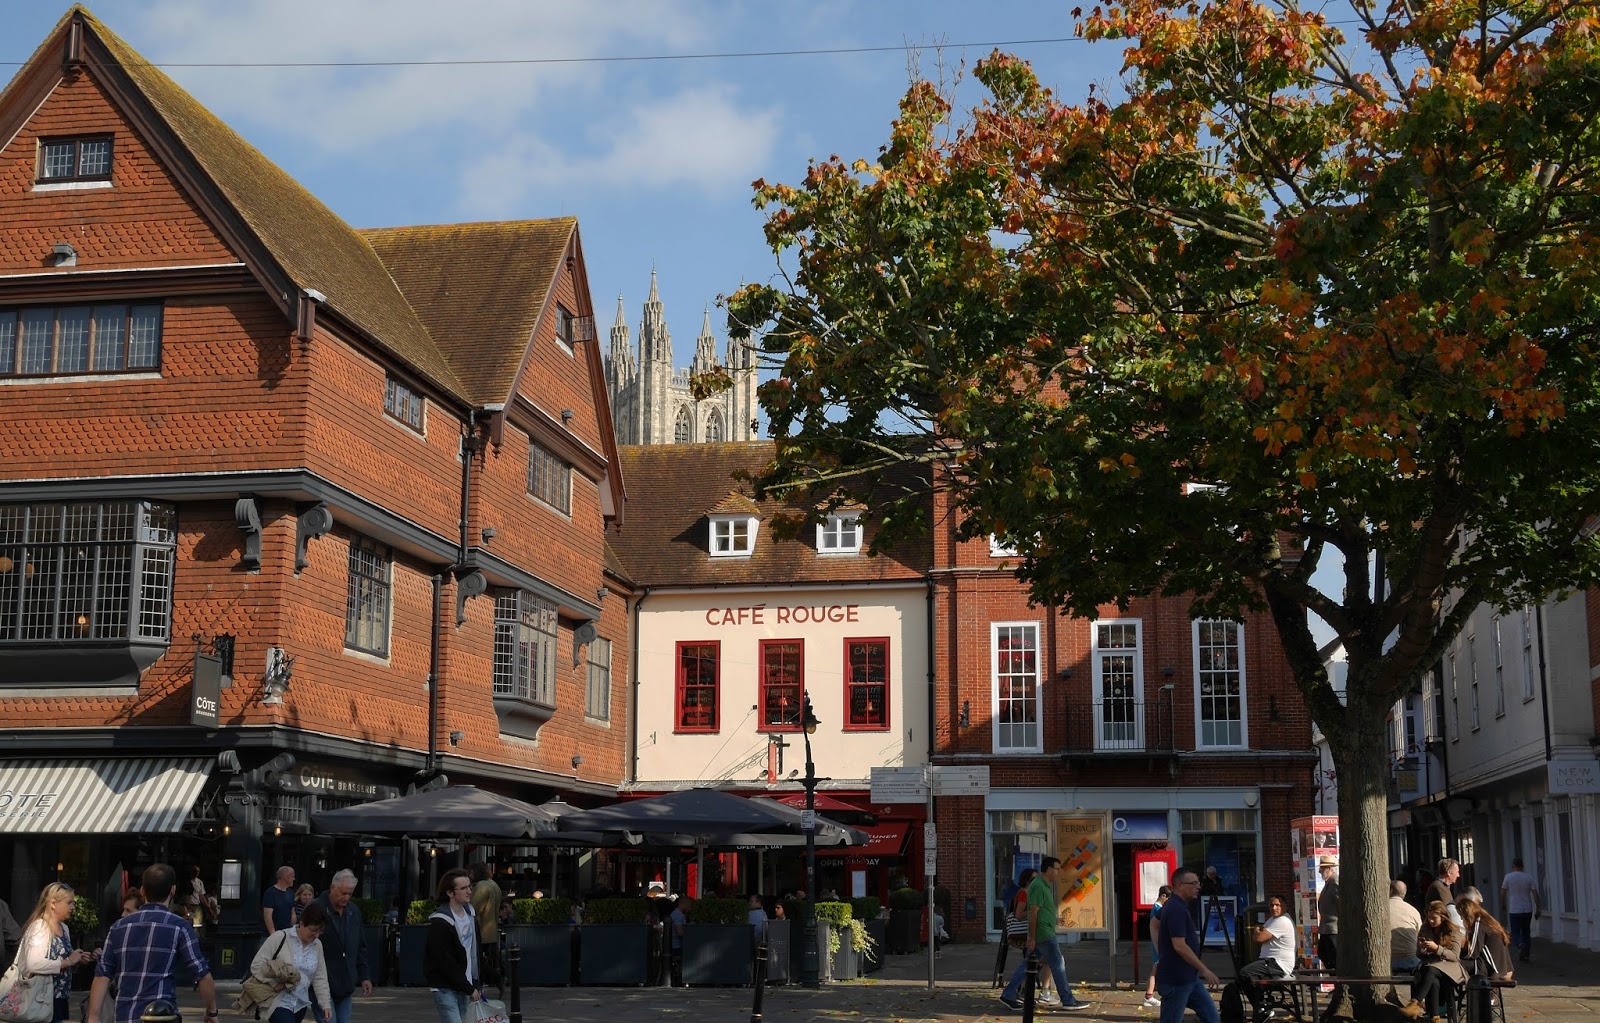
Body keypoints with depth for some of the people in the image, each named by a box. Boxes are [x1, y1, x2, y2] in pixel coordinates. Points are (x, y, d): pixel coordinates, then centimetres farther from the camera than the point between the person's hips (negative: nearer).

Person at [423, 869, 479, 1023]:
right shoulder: (439, 923, -17)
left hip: (465, 986, 8)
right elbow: (445, 963, -17)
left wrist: (478, 984, 10)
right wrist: (469, 989, -14)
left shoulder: (470, 912, 8)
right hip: (445, 988, -8)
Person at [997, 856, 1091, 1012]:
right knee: (1058, 964, -4)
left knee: (1027, 964, 10)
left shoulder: (1044, 886, 17)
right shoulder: (1039, 886, -16)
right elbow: (1033, 912, -20)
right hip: (1043, 934, -10)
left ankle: (1009, 995, 12)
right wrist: (1032, 938, -22)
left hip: (1044, 934, 10)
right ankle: (1068, 1001, 2)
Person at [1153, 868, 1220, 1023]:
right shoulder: (1176, 909, -20)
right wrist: (1204, 970, -22)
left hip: (1189, 978, 10)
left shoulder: (1180, 906, 12)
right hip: (1175, 980, -10)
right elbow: (1180, 946, -27)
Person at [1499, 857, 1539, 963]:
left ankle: (1521, 945, -26)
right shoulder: (1529, 877, 0)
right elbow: (1535, 893, -3)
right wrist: (1537, 909, 1)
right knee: (1526, 932, 14)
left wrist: (1502, 904, 16)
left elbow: (1502, 893, -1)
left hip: (1514, 910, -3)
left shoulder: (1508, 877, -6)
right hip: (1528, 910, 3)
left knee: (1515, 933, 4)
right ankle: (1526, 955, 13)